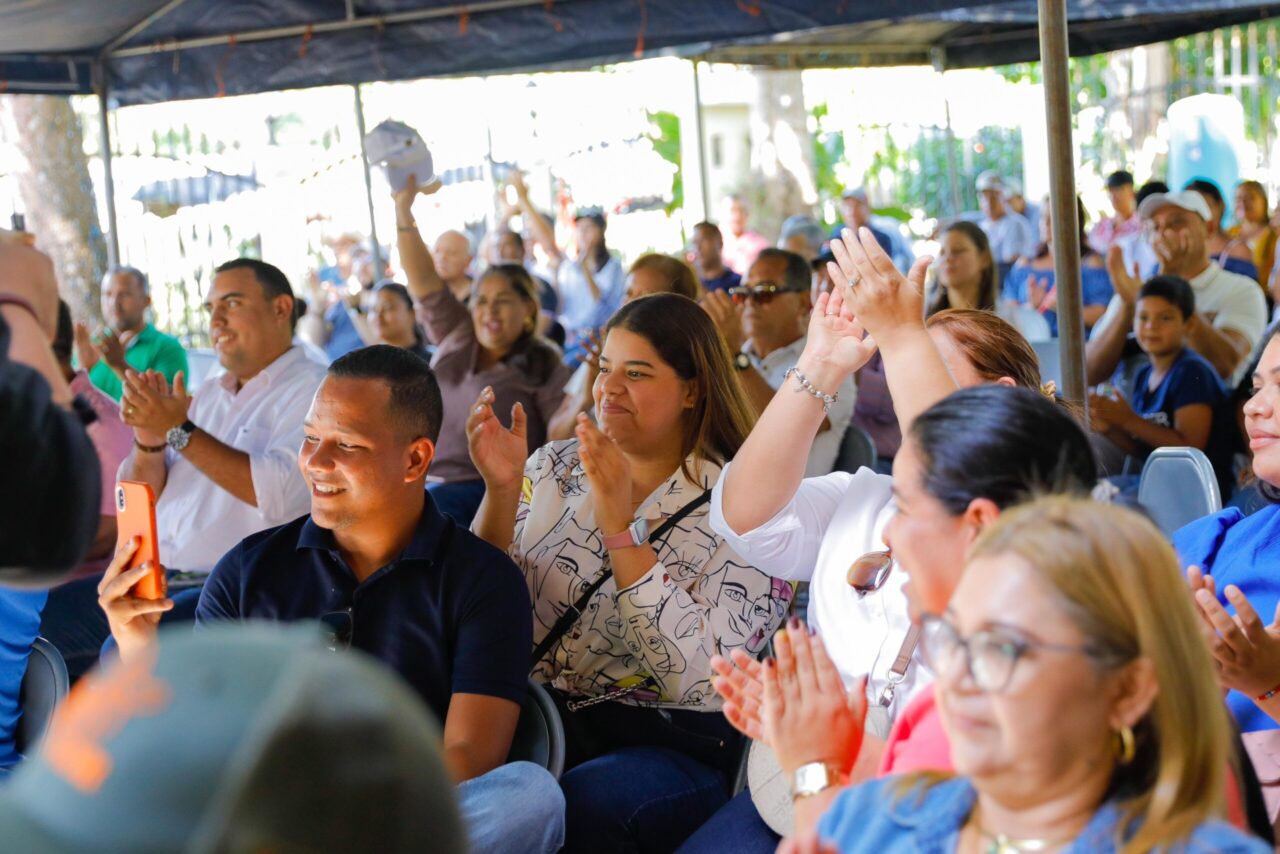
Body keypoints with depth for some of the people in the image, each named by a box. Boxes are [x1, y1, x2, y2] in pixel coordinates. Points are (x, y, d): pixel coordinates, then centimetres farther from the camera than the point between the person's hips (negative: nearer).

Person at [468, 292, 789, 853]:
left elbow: (701, 678, -17)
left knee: (578, 806, -34)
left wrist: (618, 527, -21)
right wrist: (501, 491, -12)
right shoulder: (554, 468, 9)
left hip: (669, 745, -3)